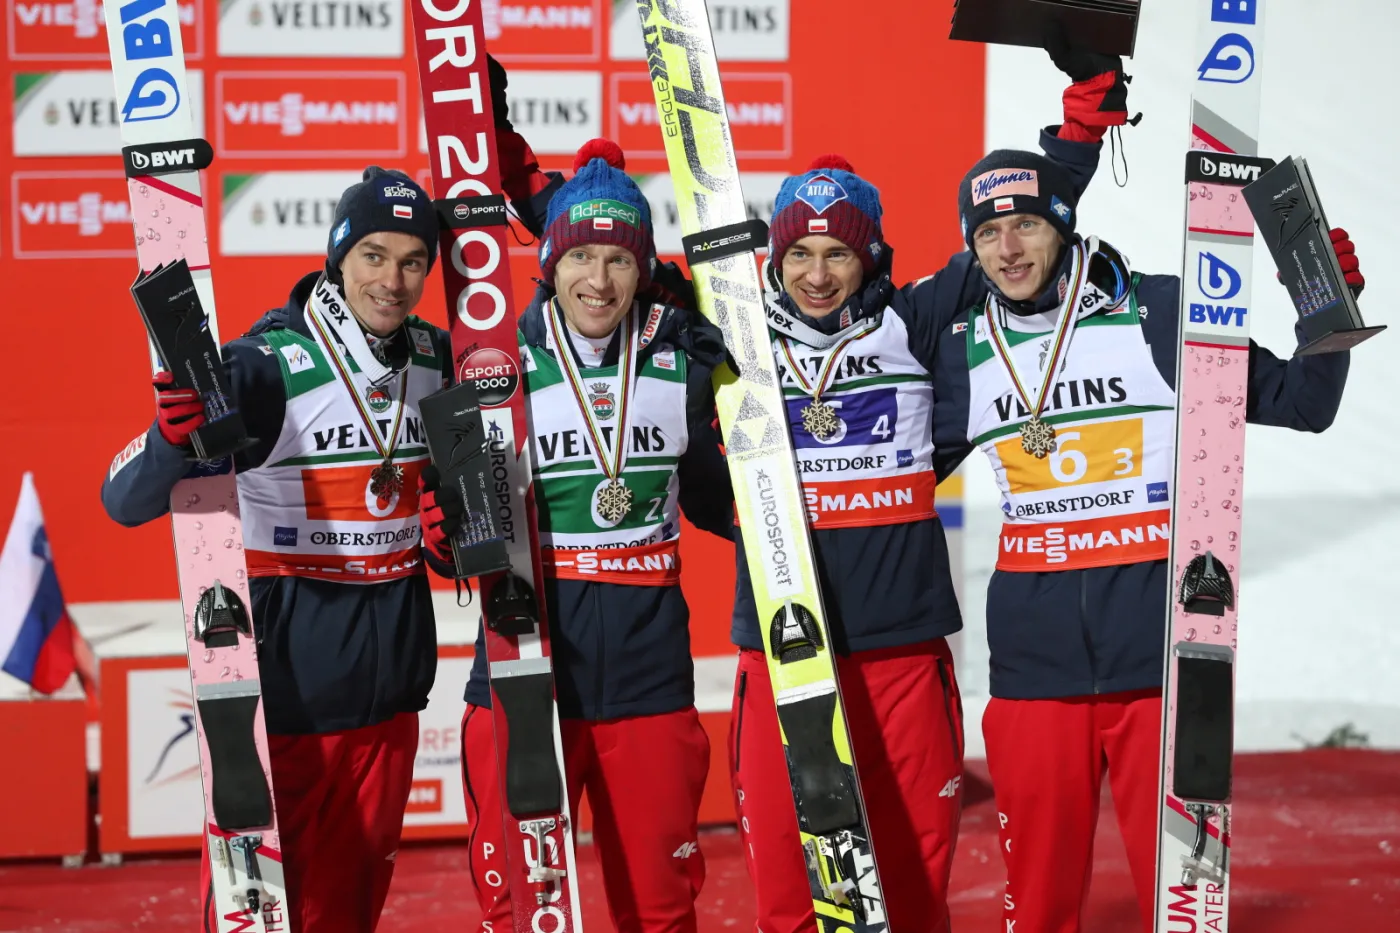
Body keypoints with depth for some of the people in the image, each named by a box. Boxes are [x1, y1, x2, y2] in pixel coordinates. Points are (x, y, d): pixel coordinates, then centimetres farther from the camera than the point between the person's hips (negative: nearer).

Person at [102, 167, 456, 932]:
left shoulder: (436, 360, 4)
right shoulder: (265, 366, -14)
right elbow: (126, 503, -18)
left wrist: (453, 522, 6)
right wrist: (173, 437, -38)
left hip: (390, 673, 6)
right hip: (284, 673, -5)